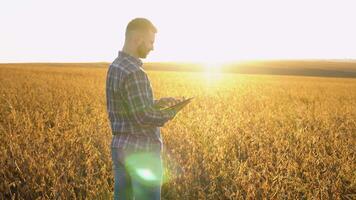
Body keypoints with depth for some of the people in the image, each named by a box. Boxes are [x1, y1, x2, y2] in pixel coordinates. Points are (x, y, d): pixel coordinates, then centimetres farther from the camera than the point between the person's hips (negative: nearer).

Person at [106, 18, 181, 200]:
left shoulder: (115, 67, 10)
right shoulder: (133, 72, -21)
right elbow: (143, 117, -24)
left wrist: (158, 103, 9)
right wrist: (169, 114, -7)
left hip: (121, 148, 9)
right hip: (142, 152, -9)